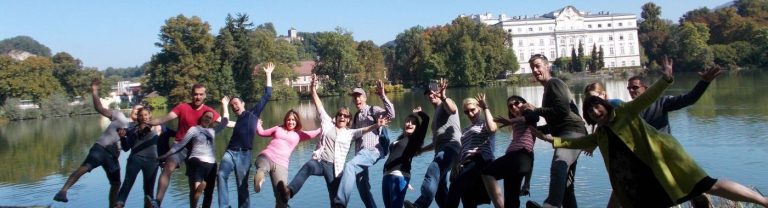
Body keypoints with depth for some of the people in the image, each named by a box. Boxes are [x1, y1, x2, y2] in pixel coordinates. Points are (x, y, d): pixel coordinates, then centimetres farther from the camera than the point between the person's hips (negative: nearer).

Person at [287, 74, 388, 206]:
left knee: (335, 199, -1)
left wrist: (377, 125, -21)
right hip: (320, 162, -2)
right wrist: (313, 91, -4)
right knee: (308, 166, -37)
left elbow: (364, 130, -3)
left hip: (335, 168, 2)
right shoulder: (328, 124, 13)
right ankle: (289, 192, -51)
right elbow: (319, 107, 6)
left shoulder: (350, 133, 13)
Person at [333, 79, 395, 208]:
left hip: (372, 151, -9)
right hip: (361, 153, 9)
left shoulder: (373, 110, 2)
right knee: (362, 187, 10)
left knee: (349, 166, -31)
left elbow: (391, 115, -16)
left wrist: (382, 96, -25)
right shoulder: (356, 117, 23)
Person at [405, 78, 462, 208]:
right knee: (439, 188, 4)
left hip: (451, 147, -11)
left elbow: (452, 110, -20)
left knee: (432, 171, -32)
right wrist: (421, 150, 34)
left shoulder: (445, 104, 9)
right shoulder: (437, 113, 34)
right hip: (441, 151, 11)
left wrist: (443, 97, -36)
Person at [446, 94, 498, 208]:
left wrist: (485, 107, -4)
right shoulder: (465, 130, 30)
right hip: (466, 164, 7)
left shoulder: (486, 124, 12)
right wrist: (457, 166, 2)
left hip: (481, 161, -7)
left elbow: (492, 129, -14)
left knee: (456, 184, -30)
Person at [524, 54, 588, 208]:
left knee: (558, 165, -37)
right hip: (567, 135, 12)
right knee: (566, 185, 12)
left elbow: (563, 110, -17)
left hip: (572, 132, -12)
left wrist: (536, 110, -9)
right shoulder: (549, 87, 29)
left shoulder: (554, 83, -2)